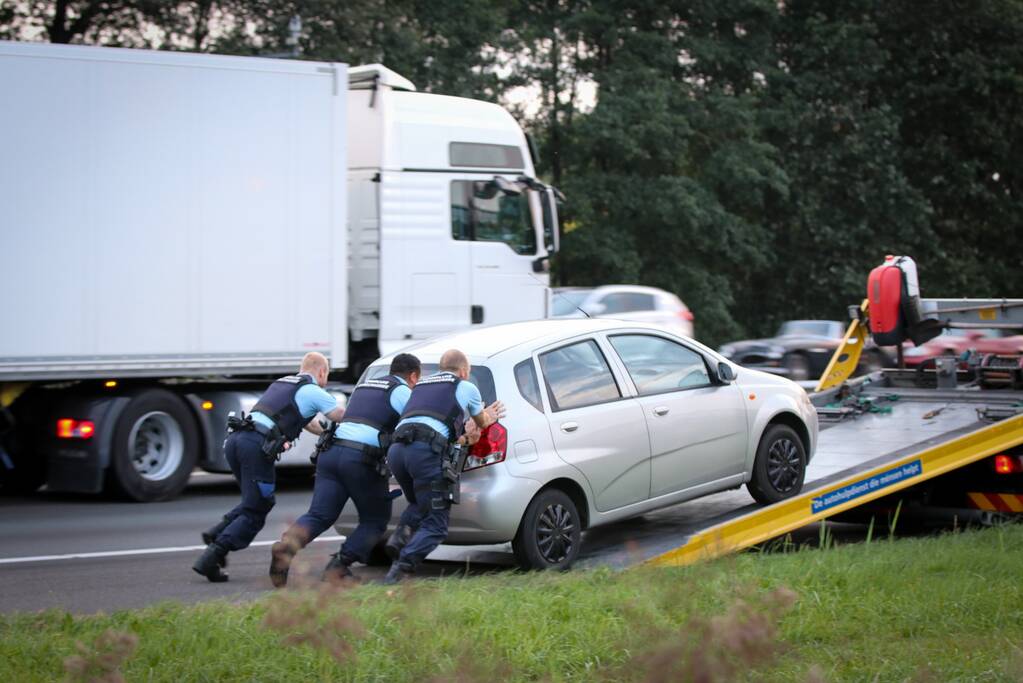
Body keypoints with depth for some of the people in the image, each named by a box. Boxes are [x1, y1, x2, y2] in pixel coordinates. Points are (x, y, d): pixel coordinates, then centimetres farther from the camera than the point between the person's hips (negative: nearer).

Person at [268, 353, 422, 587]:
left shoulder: (363, 386, 29)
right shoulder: (402, 392, 8)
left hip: (330, 452, 6)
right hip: (362, 460, -6)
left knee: (318, 515, 1)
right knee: (375, 521, 11)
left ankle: (286, 545, -28)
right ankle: (338, 567, -7)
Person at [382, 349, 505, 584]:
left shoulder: (422, 384, 33)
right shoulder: (466, 387, 19)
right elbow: (481, 422, 36)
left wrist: (485, 417, 55)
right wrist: (487, 419, 60)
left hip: (396, 448, 5)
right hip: (425, 450, -5)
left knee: (419, 504, 30)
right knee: (436, 524, 1)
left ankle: (402, 534, 0)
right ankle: (402, 567, -20)